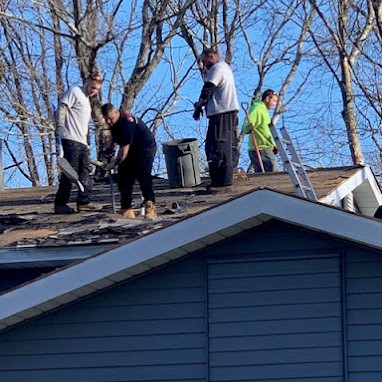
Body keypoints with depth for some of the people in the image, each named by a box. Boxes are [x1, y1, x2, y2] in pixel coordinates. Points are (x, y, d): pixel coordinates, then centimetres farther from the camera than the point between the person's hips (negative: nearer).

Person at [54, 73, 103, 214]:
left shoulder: (87, 100, 26)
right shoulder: (75, 92, -2)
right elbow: (61, 109, -13)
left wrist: (86, 143, 23)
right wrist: (59, 130, -23)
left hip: (82, 142, 10)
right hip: (70, 139, -10)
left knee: (85, 172, 8)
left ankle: (84, 202, 10)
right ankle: (60, 205, -9)